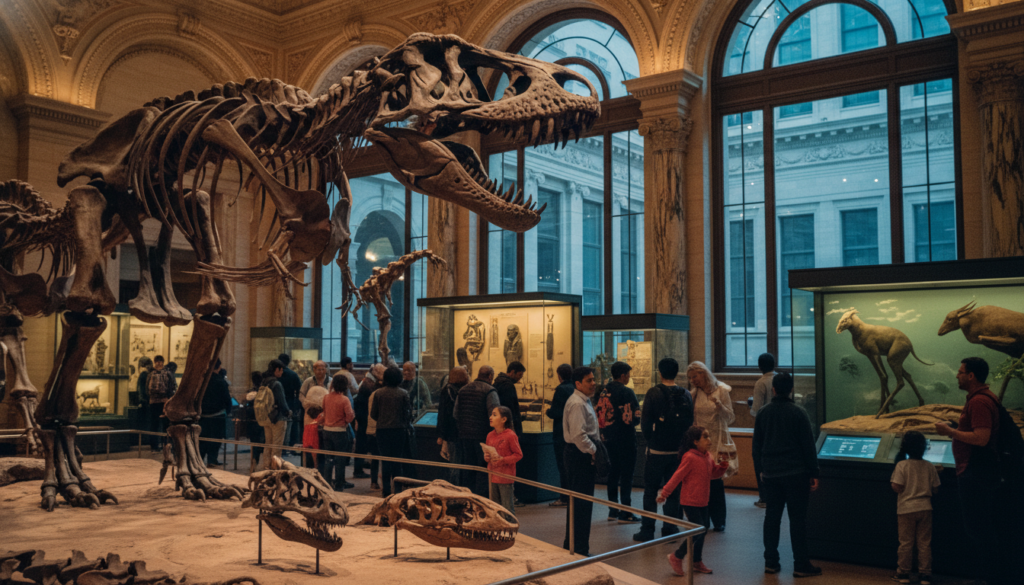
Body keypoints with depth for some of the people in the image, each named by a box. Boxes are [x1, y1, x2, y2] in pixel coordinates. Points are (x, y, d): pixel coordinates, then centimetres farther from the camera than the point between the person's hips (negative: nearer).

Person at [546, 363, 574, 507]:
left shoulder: (561, 390, -15)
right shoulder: (575, 388, 6)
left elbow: (555, 413, -20)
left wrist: (548, 411, 1)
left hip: (562, 434, -7)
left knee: (562, 466, -2)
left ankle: (564, 498, 0)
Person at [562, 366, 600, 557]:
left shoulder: (584, 401, 17)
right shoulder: (577, 404, -17)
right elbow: (578, 434, -25)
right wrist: (593, 451, -17)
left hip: (584, 454, 11)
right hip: (580, 455, -11)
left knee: (577, 501, 17)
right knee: (582, 503, -5)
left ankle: (570, 545, 27)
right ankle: (579, 549, 2)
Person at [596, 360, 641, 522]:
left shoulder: (604, 392, 7)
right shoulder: (626, 392, -15)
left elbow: (599, 415, 10)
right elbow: (636, 416, -17)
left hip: (608, 438, 7)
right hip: (625, 438, -7)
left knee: (613, 473, 15)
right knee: (626, 475, -1)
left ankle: (613, 510, 21)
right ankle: (625, 513, 0)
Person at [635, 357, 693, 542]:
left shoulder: (654, 393, -12)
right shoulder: (686, 395, 1)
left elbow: (645, 423, -10)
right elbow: (690, 423, 6)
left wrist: (651, 441, 7)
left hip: (657, 450, -3)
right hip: (678, 450, 3)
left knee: (650, 490, 6)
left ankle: (647, 530, 8)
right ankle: (670, 529, 14)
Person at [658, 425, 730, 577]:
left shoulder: (708, 457, 6)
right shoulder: (690, 457, -19)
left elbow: (715, 473, 19)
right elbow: (677, 476, -18)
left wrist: (723, 464, 0)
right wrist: (664, 493, -16)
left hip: (702, 502, 9)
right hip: (690, 502, -9)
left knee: (703, 530, 15)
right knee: (699, 530, -9)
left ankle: (697, 562, 30)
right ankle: (676, 557, 5)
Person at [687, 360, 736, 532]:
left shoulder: (721, 390, -3)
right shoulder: (694, 394, 7)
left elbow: (730, 417, -7)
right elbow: (689, 417, 14)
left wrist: (720, 406, -23)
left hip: (716, 442, -3)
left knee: (715, 481, -2)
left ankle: (719, 521, 10)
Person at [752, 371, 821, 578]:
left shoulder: (762, 413, 3)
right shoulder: (798, 413, -10)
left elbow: (757, 445, 10)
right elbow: (808, 445, -8)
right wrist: (814, 473, -1)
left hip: (770, 473, 4)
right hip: (796, 473, -4)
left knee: (772, 516, 11)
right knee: (797, 518, 2)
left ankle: (771, 562, 14)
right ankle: (801, 565, 5)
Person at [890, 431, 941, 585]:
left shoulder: (902, 465, -10)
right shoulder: (929, 466, -2)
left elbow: (897, 487, -15)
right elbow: (935, 488, 1)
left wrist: (892, 480, 5)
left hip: (906, 509, -2)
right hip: (924, 508, 2)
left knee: (906, 543, 6)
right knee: (924, 543, 8)